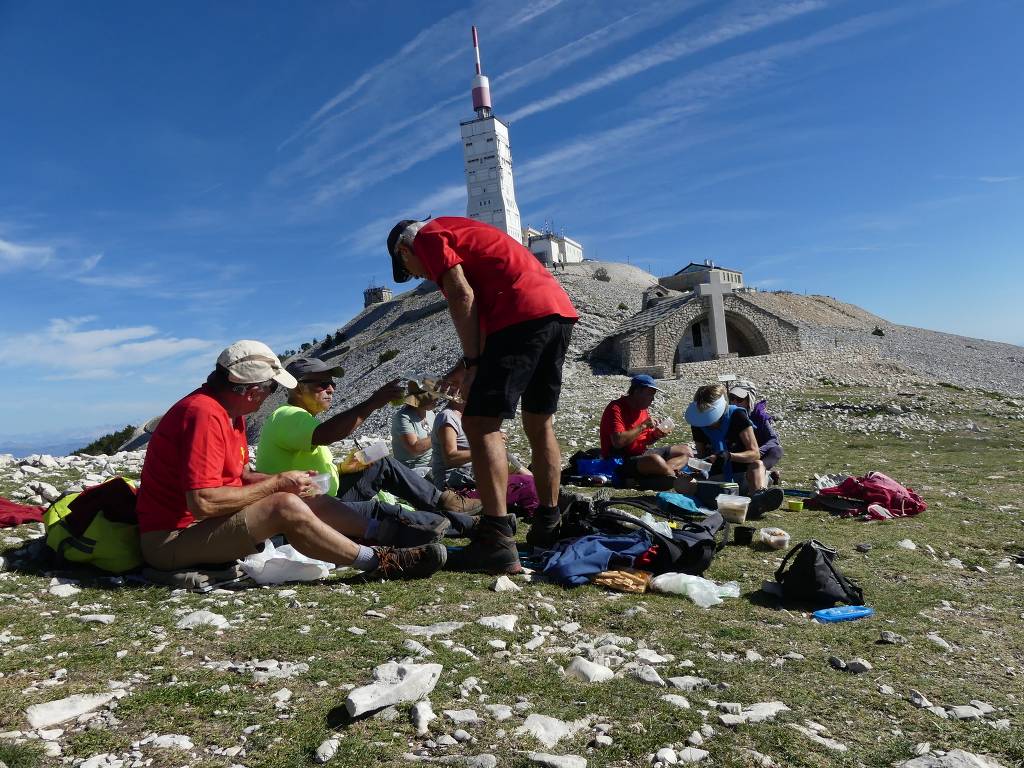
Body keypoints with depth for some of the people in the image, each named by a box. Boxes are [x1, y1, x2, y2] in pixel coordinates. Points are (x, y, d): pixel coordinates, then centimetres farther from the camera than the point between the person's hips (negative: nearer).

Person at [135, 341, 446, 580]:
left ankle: (384, 530, 5)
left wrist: (286, 480, -4)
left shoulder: (230, 411, 6)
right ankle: (381, 562, -18)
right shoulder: (204, 415, -25)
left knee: (306, 495, 5)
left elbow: (241, 475, 12)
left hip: (208, 520, 10)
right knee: (286, 507, -26)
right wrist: (277, 483, -21)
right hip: (171, 540, -10)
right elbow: (202, 503, -31)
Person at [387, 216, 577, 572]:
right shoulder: (460, 232, 34)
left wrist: (472, 362, -5)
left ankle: (498, 542, -14)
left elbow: (462, 297, -8)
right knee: (539, 424, 17)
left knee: (481, 424, -9)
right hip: (560, 307, 10)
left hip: (524, 313, -9)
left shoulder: (427, 237, 7)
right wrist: (469, 365, 25)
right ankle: (548, 525, 24)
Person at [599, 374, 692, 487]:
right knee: (655, 460, -39)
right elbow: (618, 442, -28)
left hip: (642, 454, 10)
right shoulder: (616, 409, -15)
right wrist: (643, 426, -22)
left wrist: (656, 435, -3)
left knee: (686, 451, 6)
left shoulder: (644, 409, 12)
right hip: (620, 461, -10)